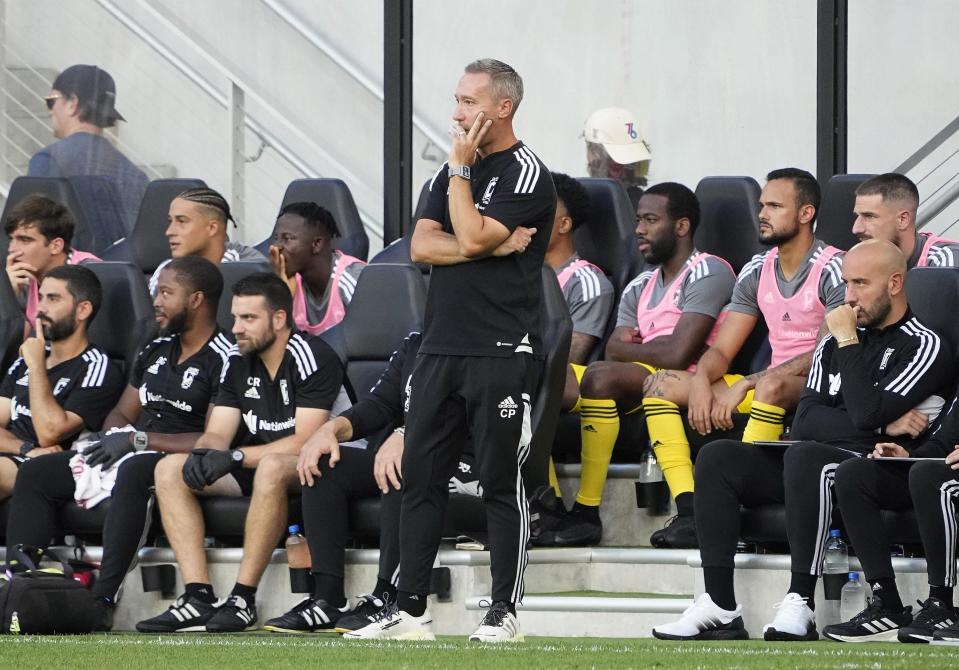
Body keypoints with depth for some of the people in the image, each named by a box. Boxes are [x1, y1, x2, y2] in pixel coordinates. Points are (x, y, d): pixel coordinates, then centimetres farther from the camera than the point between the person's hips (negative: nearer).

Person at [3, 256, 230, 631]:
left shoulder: (223, 360, -9)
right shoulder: (156, 351, 19)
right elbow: (122, 413, 26)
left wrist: (139, 440, -16)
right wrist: (109, 438, 1)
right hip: (128, 456, 9)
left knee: (133, 472, -42)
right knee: (35, 474, -2)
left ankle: (103, 600, -49)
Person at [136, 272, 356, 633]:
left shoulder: (312, 357, -15)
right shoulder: (238, 363, 7)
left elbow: (302, 442, -23)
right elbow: (217, 434, 5)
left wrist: (235, 456, -27)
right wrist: (202, 454, -20)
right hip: (255, 466, 8)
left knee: (271, 467, -41)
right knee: (170, 469, -9)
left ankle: (244, 598, -36)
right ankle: (198, 596, -21)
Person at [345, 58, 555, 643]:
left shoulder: (528, 175, -6)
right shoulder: (457, 171, 17)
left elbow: (470, 239, -17)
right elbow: (421, 246, 6)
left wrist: (461, 168, -8)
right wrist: (492, 246, -9)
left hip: (503, 353, -8)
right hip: (442, 348, 8)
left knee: (502, 483, -4)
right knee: (421, 478, 6)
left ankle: (504, 613, 0)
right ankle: (410, 610, 10)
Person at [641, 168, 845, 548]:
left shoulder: (832, 270, -10)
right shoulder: (757, 271, 12)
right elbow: (721, 350, 11)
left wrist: (748, 384, -23)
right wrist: (701, 380, -14)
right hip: (766, 385, 8)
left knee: (772, 385, -41)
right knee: (661, 384, -5)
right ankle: (688, 511, -23)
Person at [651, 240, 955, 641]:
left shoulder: (925, 347, -1)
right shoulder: (833, 344, 21)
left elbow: (867, 414, -16)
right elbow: (805, 422, 7)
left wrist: (847, 342, -6)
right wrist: (882, 426, -6)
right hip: (821, 460, 7)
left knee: (805, 456, -37)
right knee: (717, 457, -12)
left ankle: (801, 604, -36)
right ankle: (720, 607, -21)